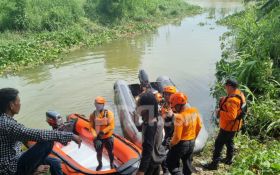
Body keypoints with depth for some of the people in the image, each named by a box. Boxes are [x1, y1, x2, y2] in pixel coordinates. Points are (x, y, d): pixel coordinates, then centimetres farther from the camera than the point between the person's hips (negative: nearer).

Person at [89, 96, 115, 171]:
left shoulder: (109, 113, -12)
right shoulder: (93, 115, -7)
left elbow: (111, 126, -16)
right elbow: (92, 127, -7)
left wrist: (103, 131, -26)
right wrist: (95, 136, -20)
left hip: (108, 137, -1)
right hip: (98, 138, 1)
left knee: (110, 152, 15)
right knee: (99, 152, 14)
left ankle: (112, 164, 42)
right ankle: (100, 164, 42)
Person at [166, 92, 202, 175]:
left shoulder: (179, 117, -28)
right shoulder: (195, 111, -6)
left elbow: (177, 137, -25)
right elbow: (199, 126, 7)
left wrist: (171, 144, -6)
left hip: (181, 143, -7)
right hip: (192, 142, 7)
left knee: (171, 163, 11)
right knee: (187, 163, 23)